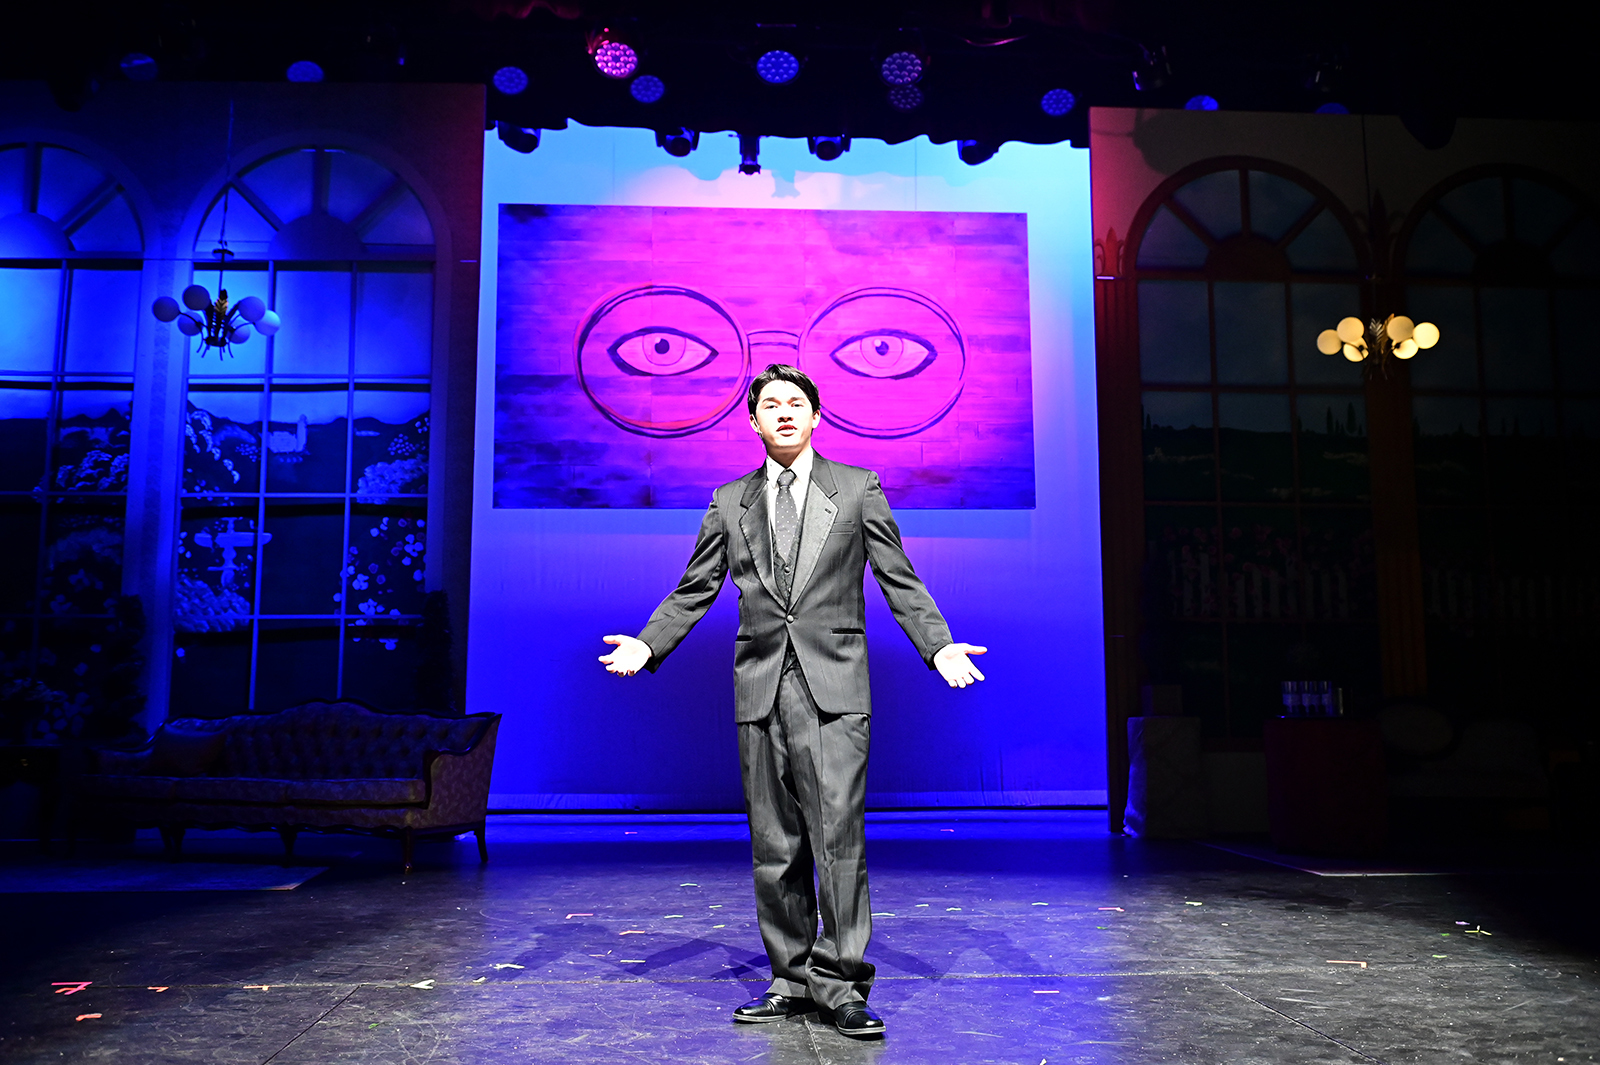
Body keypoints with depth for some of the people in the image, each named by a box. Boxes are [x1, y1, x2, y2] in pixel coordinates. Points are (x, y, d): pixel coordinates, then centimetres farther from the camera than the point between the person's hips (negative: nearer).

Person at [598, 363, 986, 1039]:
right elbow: (694, 590, 15)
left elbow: (900, 582, 6)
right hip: (760, 689, 3)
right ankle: (793, 980, 19)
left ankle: (842, 985, 2)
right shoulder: (729, 502, 14)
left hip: (833, 686, -3)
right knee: (774, 847, 7)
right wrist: (647, 645, 2)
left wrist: (939, 647, -7)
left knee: (838, 837, -9)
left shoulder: (858, 488, 8)